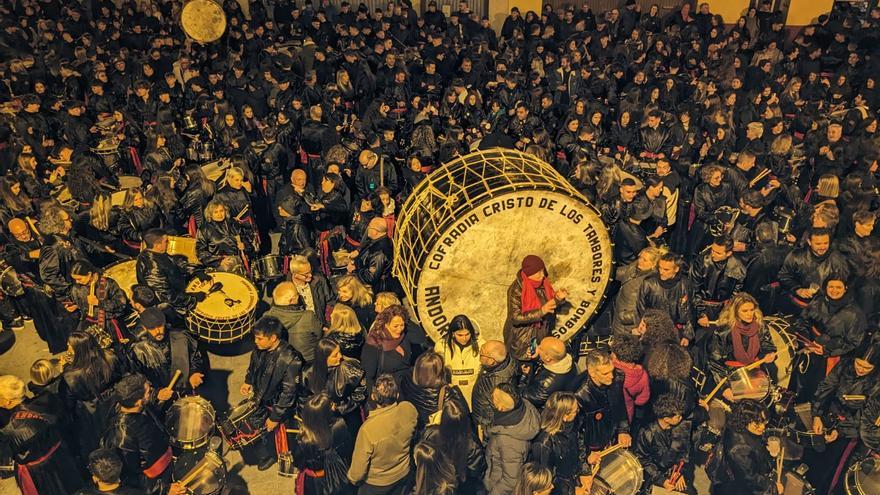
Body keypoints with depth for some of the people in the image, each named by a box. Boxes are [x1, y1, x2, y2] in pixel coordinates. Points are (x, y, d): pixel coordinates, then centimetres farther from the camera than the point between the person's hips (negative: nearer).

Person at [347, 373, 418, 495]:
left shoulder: (368, 429, -38)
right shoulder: (409, 409, -26)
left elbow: (359, 469, -24)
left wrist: (352, 478, -2)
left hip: (377, 483, -3)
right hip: (404, 474, 4)